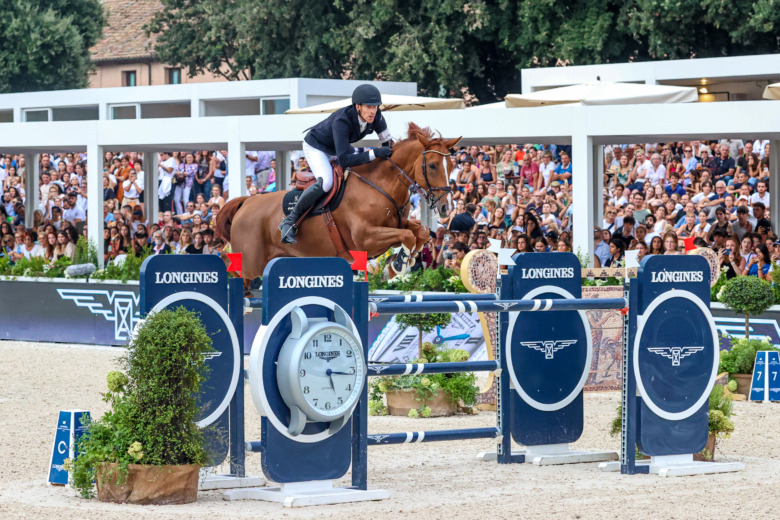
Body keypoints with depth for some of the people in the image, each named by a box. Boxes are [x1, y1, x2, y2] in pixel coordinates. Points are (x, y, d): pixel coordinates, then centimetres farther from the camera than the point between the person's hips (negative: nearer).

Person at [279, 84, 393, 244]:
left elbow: (387, 141, -3)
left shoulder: (376, 116, -22)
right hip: (316, 147, -8)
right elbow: (344, 160, -45)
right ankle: (290, 221, -21)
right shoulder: (342, 121, -40)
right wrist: (374, 154, -49)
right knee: (326, 182, -33)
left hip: (340, 147, 8)